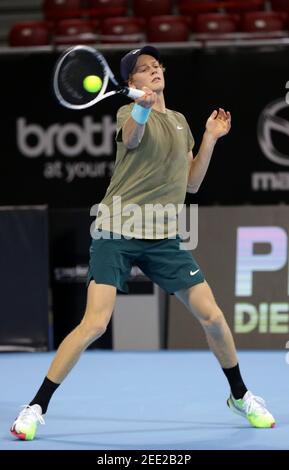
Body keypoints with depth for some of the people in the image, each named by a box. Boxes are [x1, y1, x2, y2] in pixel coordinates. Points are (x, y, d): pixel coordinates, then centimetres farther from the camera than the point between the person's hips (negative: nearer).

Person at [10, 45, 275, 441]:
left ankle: (240, 396, 24)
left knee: (211, 316, 1)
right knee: (95, 324, -16)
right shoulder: (131, 113, -4)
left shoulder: (180, 122, 15)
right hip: (117, 234, -5)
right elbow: (131, 137, -30)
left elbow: (191, 183, 19)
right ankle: (36, 407, -7)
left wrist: (210, 139, 8)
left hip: (163, 237, 5)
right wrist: (143, 105, -52)